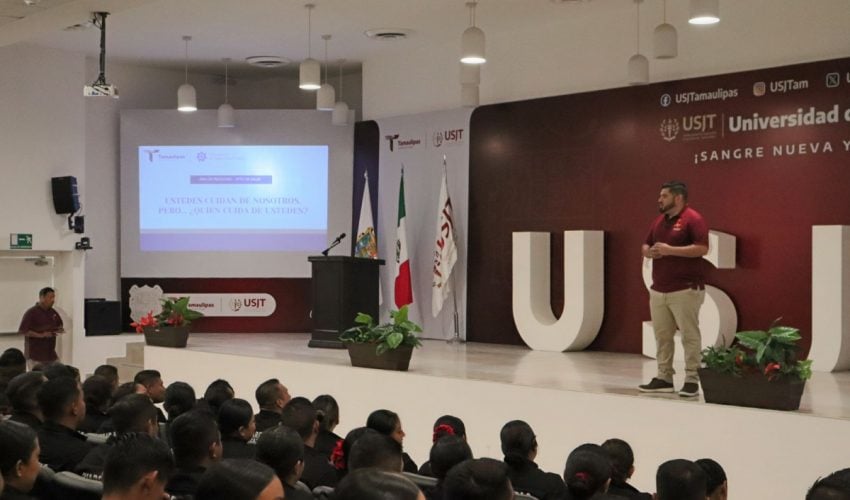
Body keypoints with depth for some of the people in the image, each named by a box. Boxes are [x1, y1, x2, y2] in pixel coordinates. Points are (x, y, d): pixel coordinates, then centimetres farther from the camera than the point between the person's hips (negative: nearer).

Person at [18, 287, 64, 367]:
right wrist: (40, 335, -22)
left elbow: (60, 325, 24)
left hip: (50, 354, 6)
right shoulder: (31, 313, -9)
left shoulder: (53, 312, 11)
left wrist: (60, 330, -1)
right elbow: (22, 331, -14)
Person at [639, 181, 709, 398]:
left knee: (689, 335, -3)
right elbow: (645, 246, 23)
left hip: (685, 289, -8)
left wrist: (670, 250, -20)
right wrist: (649, 251, -2)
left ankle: (692, 380, 0)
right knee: (662, 335, 9)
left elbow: (702, 248, -18)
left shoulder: (693, 219, -9)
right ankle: (664, 377, 16)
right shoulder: (659, 220, 16)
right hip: (658, 289, 8)